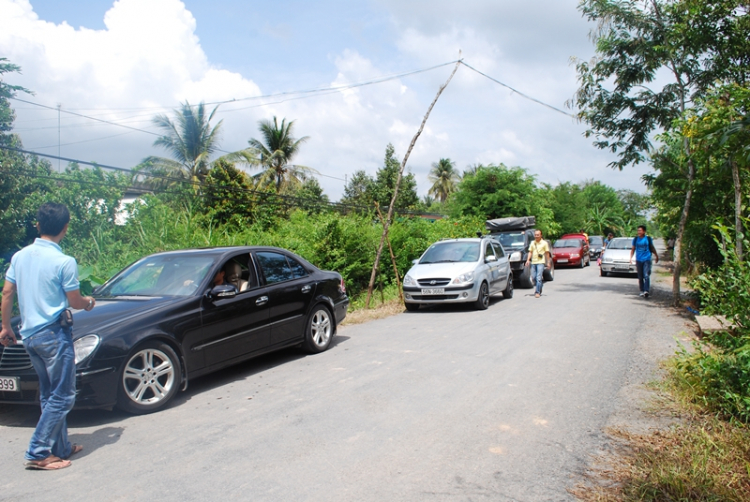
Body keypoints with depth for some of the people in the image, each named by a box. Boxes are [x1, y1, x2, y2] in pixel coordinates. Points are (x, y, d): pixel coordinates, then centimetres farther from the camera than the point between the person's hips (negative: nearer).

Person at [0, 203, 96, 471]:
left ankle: (61, 448, 24)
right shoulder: (64, 262, -16)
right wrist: (89, 303, 13)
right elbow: (74, 301, -9)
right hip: (54, 333, -8)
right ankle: (38, 453, 1)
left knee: (49, 394, 16)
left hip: (29, 334, 8)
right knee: (62, 395, 2)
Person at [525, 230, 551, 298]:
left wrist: (548, 262, 1)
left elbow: (547, 253, 4)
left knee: (539, 277, -11)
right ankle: (541, 283, 32)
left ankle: (538, 292, -9)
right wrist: (528, 260, 0)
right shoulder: (532, 243, 13)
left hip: (541, 262, -5)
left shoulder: (544, 243, 2)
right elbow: (530, 252, 13)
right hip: (533, 262, 5)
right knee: (534, 277, 4)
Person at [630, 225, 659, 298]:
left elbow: (652, 248, 15)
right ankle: (642, 291, 15)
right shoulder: (636, 239, 6)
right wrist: (631, 257, -1)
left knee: (646, 275, -14)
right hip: (639, 260, 2)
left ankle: (646, 291, -18)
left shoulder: (648, 239, 2)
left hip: (647, 259, -2)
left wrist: (656, 256, 21)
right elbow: (633, 249, 12)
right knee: (640, 277, 7)